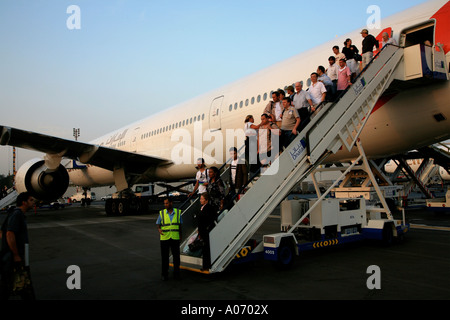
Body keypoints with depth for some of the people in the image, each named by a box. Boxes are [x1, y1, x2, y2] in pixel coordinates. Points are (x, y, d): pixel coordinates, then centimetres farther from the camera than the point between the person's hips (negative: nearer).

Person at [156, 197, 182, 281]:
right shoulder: (162, 213, 0)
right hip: (164, 238, -1)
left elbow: (180, 226, 12)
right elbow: (158, 225, 4)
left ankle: (176, 273, 16)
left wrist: (180, 236, 11)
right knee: (164, 257, 5)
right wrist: (159, 230, -17)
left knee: (176, 256, 3)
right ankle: (164, 274, 16)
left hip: (175, 238, 1)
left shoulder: (178, 212, 4)